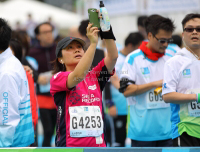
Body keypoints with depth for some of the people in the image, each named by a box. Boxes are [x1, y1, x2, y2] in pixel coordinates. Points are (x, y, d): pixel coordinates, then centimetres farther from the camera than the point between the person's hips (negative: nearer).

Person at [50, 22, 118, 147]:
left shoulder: (94, 76, 12)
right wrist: (93, 43, -26)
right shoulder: (57, 79, -1)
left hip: (98, 145, 5)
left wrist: (107, 33, -19)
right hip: (70, 146, -4)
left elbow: (113, 57, -3)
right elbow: (78, 76, -22)